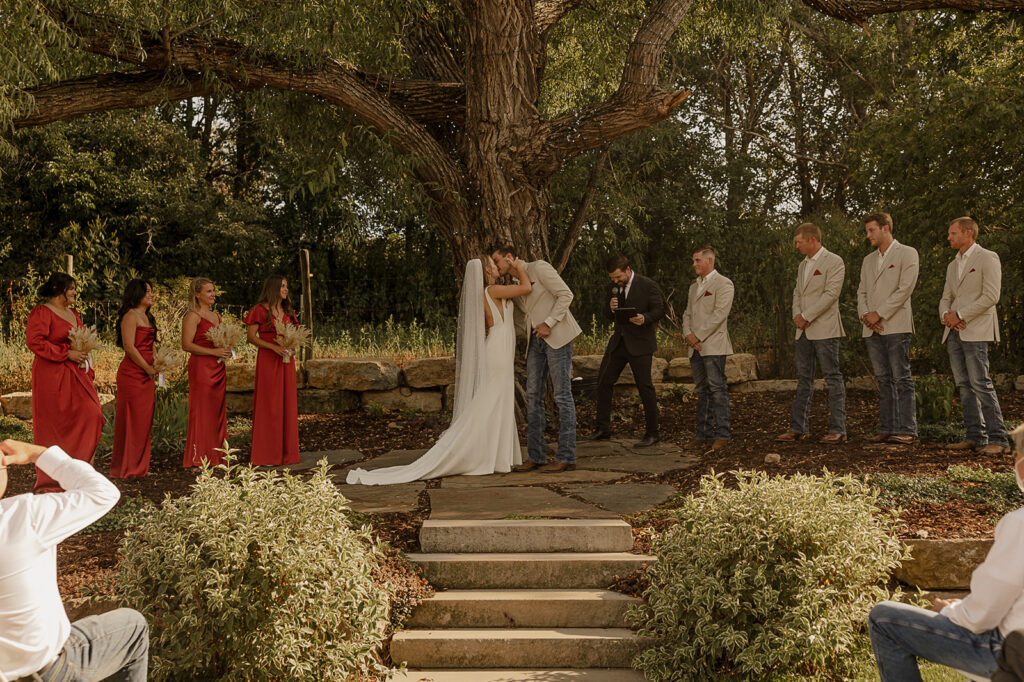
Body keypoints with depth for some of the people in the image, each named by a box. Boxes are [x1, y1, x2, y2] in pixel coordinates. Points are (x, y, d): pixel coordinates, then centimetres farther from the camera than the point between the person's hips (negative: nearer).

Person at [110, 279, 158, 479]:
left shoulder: (146, 317, 18)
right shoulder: (131, 316, -11)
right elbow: (129, 347, -17)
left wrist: (154, 368, 10)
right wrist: (148, 369, -12)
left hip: (146, 374, 9)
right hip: (132, 374, -9)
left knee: (144, 419, 11)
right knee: (131, 419, -4)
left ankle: (139, 465, 18)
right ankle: (126, 468, 4)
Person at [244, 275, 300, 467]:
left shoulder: (287, 312, 16)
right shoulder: (260, 310, -3)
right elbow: (251, 337, -8)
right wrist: (274, 347, -19)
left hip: (285, 361, 6)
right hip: (267, 360, -6)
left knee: (287, 404, 6)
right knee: (268, 405, -4)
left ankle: (286, 451, 13)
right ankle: (267, 453, 2)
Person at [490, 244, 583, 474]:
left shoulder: (539, 268, -4)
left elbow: (565, 294, -11)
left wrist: (549, 322, -17)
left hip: (557, 335, -8)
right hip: (535, 341, 8)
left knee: (562, 395, -6)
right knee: (533, 396, 3)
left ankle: (567, 457, -4)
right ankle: (536, 456, 8)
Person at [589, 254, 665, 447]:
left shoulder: (647, 285, -10)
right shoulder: (613, 286, 7)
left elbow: (659, 309, -8)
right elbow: (608, 315, 12)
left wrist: (644, 318, -28)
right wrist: (611, 308, -12)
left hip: (640, 343, -6)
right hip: (619, 341, 6)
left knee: (645, 386, -4)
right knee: (603, 381, 5)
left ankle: (652, 433, 7)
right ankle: (603, 429, 15)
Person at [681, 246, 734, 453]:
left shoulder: (723, 284, -3)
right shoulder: (694, 286, 21)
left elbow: (719, 314, -13)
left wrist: (698, 335, -13)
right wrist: (688, 335, -1)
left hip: (713, 345, -7)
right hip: (695, 347, 7)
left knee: (717, 389, -8)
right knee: (702, 391, 8)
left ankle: (721, 436, -5)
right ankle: (704, 435, 11)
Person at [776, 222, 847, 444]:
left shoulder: (834, 262, -6)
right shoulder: (803, 265, 19)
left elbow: (831, 293, -15)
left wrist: (806, 316, -15)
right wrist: (797, 315, 1)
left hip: (824, 329, -8)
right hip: (804, 331, 8)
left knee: (833, 378, -4)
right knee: (803, 379, 9)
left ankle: (837, 429, -2)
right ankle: (798, 428, 13)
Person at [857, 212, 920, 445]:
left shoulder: (907, 254, 1)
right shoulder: (868, 260, 21)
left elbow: (905, 289, -9)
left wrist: (879, 313, -12)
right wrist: (865, 314, -3)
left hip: (896, 326, -6)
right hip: (872, 330, 6)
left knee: (902, 379, -6)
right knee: (884, 380, 7)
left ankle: (907, 430, -4)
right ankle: (887, 429, 10)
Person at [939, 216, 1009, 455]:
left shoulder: (988, 258, -2)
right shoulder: (953, 265, 22)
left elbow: (991, 296, -12)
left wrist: (960, 314, -12)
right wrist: (946, 315, -2)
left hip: (975, 330, -8)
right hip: (954, 332, 8)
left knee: (980, 383, -13)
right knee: (964, 385, 4)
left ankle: (998, 438, -10)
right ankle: (975, 436, 7)